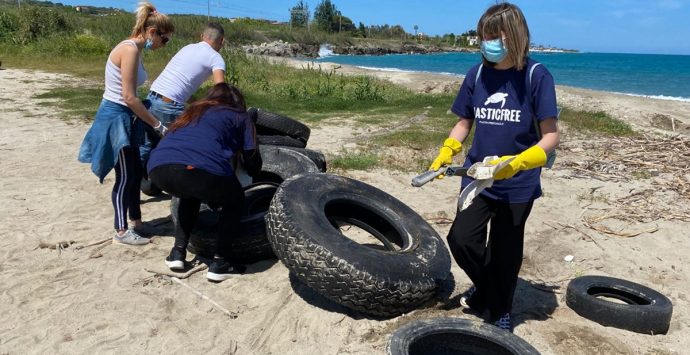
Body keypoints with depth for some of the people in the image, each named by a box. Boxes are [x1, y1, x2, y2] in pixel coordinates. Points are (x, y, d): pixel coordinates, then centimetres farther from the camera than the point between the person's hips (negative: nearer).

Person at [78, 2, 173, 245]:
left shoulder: (135, 49, 9)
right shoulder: (130, 49, -19)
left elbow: (130, 96, 11)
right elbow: (129, 97, -23)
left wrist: (152, 122, 11)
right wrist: (158, 126, -19)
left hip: (124, 118, 9)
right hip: (115, 117, -9)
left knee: (135, 172, 15)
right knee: (125, 176, -1)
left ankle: (136, 221, 28)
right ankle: (121, 232, 10)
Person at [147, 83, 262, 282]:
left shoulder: (193, 111, 39)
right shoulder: (240, 117, 26)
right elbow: (253, 164, 23)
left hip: (158, 168, 5)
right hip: (200, 168, -5)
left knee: (190, 195, 37)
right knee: (234, 202, 25)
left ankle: (178, 252, 30)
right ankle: (220, 263, 17)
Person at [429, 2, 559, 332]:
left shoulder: (536, 76, -10)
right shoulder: (477, 74, 1)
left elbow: (550, 135, -11)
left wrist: (517, 163, -27)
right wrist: (446, 153, -6)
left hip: (518, 183, -3)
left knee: (505, 252, 8)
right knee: (461, 239, -7)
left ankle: (500, 311, 33)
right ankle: (485, 286, 26)